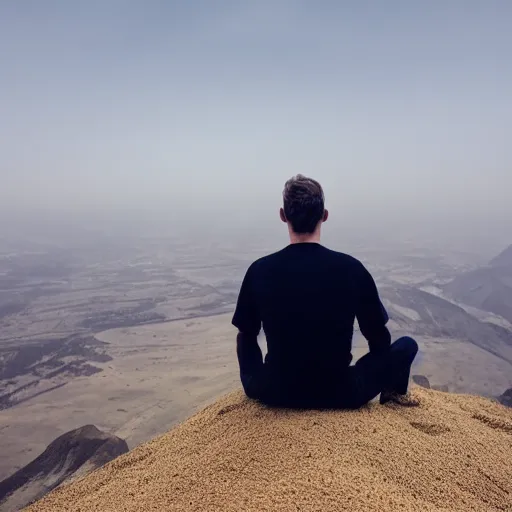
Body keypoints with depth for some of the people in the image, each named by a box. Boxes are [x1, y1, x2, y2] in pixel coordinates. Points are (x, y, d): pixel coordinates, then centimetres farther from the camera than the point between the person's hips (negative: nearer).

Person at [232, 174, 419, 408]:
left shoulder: (260, 270, -11)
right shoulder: (352, 268, -13)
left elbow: (245, 336, 4)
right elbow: (379, 340, -1)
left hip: (275, 394, 2)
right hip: (339, 394, -1)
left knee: (245, 340, 31)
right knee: (407, 345, 18)